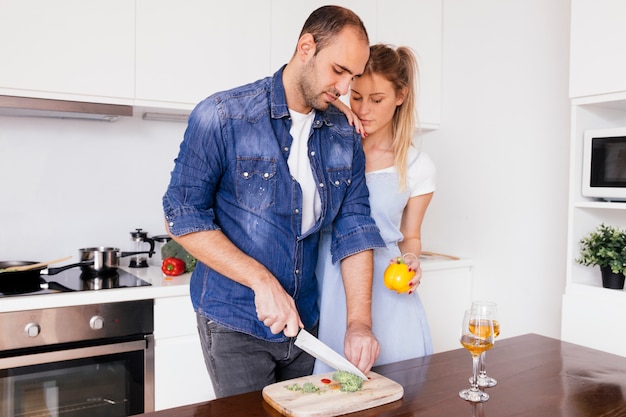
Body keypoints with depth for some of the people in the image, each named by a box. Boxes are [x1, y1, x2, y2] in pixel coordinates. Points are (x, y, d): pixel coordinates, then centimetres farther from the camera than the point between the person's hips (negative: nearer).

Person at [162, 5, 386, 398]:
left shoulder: (345, 136, 1)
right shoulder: (221, 116, -13)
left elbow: (355, 229, -1)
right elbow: (184, 217, -13)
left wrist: (360, 322, -11)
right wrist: (263, 282, -20)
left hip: (308, 320, 5)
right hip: (236, 322, -4)